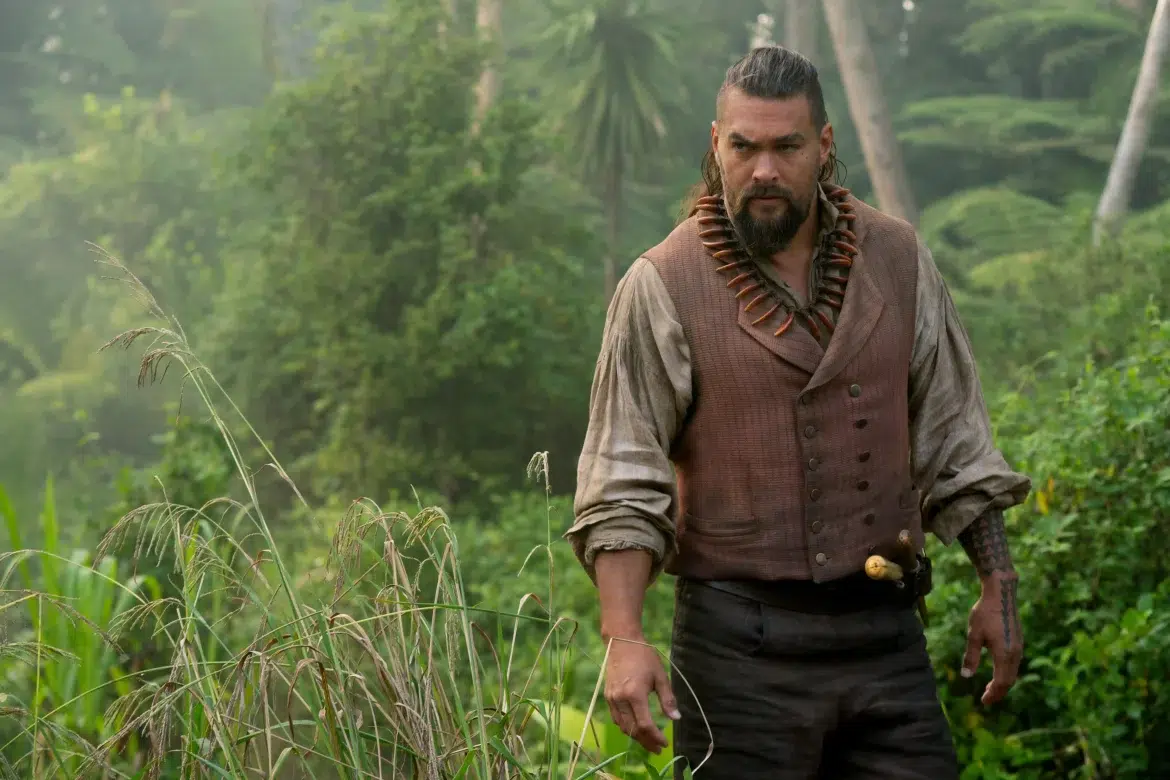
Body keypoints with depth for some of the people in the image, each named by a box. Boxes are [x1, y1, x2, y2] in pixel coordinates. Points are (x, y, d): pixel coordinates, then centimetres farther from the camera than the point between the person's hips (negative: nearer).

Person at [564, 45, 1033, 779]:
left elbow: (954, 438, 13)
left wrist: (999, 586, 9)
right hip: (742, 643, -3)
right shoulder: (664, 286, -5)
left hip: (885, 633, 3)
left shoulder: (898, 258, 5)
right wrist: (624, 639, -17)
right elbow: (622, 484, -7)